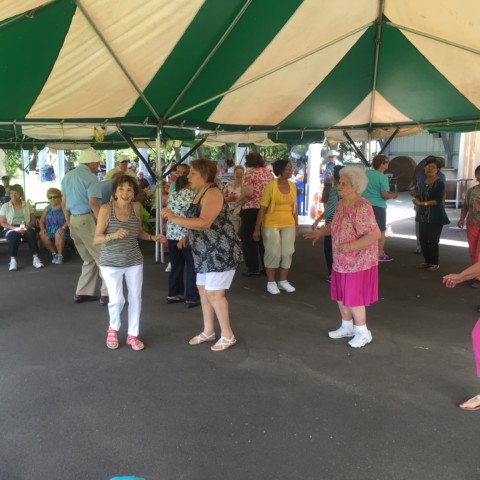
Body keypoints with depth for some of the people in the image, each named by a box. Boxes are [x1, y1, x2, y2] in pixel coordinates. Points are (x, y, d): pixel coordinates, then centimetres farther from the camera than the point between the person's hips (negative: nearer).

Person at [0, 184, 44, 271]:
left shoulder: (27, 205, 11)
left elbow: (33, 220, 8)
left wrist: (26, 227, -13)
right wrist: (15, 228, -16)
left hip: (25, 227, 1)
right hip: (11, 228, -1)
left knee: (31, 233, -34)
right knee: (14, 235, -37)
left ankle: (36, 259, -39)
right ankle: (13, 261, -42)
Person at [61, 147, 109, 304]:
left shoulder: (68, 176, 15)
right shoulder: (90, 177, -11)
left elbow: (64, 203, 19)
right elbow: (93, 203, -21)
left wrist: (69, 223, 25)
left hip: (74, 220, 8)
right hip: (87, 219, -8)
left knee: (89, 259, 17)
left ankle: (82, 293, 18)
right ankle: (107, 294, -4)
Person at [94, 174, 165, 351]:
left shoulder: (136, 207, -2)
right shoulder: (106, 209, -15)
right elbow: (96, 239, -15)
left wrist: (153, 237, -4)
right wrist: (113, 235, -33)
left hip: (134, 261, 4)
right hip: (111, 263, -4)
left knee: (135, 298, 8)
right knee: (116, 300, -4)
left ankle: (132, 335, 25)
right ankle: (113, 329, 28)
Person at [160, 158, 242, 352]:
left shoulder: (212, 193, -18)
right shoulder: (200, 193, 12)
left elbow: (204, 223, -31)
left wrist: (174, 218, -28)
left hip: (221, 250, -10)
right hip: (206, 251, 10)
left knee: (214, 292, -7)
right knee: (203, 290, 14)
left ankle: (228, 335, 7)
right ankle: (208, 332, 27)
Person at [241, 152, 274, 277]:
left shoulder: (250, 173, -8)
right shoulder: (269, 173, 10)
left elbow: (249, 192, -20)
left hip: (251, 210, -6)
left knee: (250, 239, 5)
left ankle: (253, 268, 7)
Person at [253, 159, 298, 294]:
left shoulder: (292, 185, 5)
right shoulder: (271, 185, -12)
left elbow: (294, 207, 11)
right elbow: (262, 208, -11)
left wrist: (296, 226, 12)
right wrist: (257, 229, -11)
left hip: (288, 225, 5)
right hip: (271, 225, -5)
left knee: (287, 252, 8)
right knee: (273, 253, 1)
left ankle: (283, 281, 23)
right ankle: (271, 282, 16)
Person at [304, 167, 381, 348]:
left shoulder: (362, 207, -24)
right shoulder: (341, 204, 3)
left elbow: (375, 234, -28)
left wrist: (351, 246, -31)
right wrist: (319, 233, 10)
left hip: (358, 261, -8)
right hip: (342, 261, 8)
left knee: (353, 296, 1)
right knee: (341, 294, 16)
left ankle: (363, 332, 19)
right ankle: (347, 327, 33)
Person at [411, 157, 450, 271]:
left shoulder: (439, 183, -10)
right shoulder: (423, 182, 10)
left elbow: (438, 200, -19)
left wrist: (422, 203, -25)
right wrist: (416, 195, 4)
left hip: (435, 217, -6)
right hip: (423, 216, 6)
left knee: (433, 240, -2)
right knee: (422, 239, 6)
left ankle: (435, 263, 11)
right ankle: (427, 261, 22)